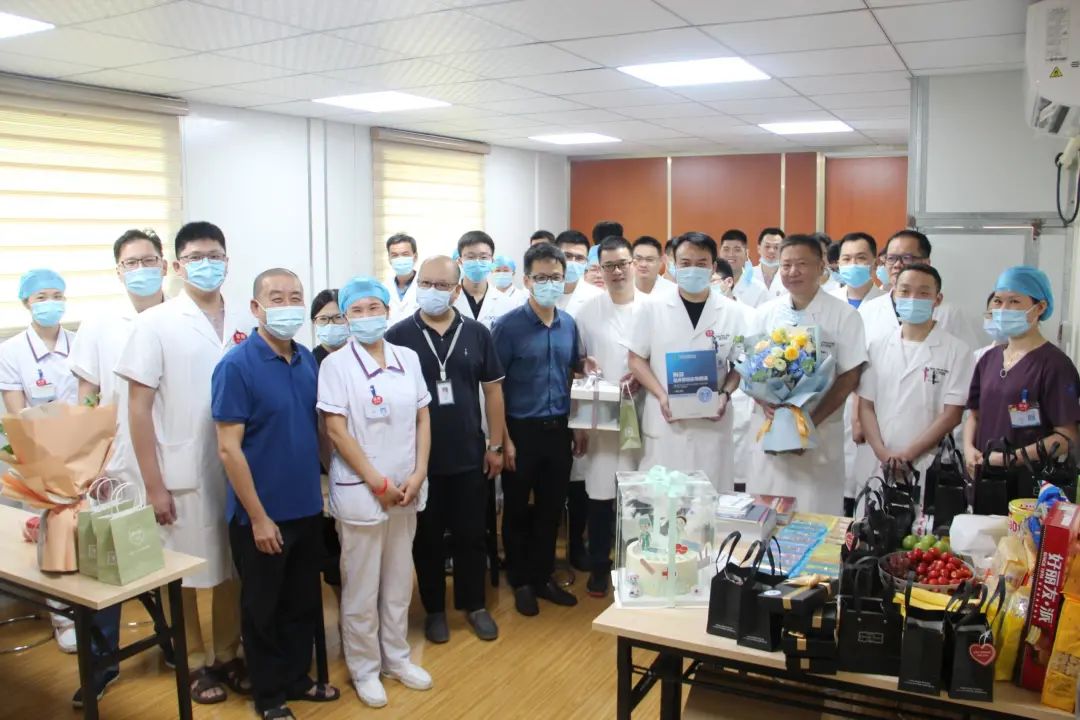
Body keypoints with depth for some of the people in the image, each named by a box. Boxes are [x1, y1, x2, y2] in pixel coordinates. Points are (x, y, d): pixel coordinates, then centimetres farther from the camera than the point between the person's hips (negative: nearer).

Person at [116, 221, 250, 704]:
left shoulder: (245, 323, 2)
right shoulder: (155, 323, -6)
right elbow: (138, 406, -6)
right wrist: (153, 483, -9)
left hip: (238, 469, 3)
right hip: (182, 475, -2)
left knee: (232, 568, 14)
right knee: (184, 573, 11)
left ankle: (227, 654, 32)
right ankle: (195, 662, 30)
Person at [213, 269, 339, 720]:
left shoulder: (308, 361, 3)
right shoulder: (236, 366, -15)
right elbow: (229, 448, -17)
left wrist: (321, 486, 9)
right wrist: (258, 516, -17)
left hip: (307, 509, 6)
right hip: (262, 514, -6)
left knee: (304, 603, 19)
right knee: (263, 609, 12)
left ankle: (297, 678, 39)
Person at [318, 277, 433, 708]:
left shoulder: (408, 358, 4)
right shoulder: (337, 364, -9)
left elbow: (423, 418, 6)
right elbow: (336, 431, -13)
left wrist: (418, 474, -4)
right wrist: (378, 482, -13)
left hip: (406, 488, 4)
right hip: (360, 491, -4)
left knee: (399, 580, 16)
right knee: (362, 587, 8)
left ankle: (396, 657, 34)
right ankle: (364, 668, 26)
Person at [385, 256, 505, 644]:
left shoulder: (477, 333, 1)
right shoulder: (398, 336, -5)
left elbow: (493, 390, 6)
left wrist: (496, 445, 4)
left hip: (470, 455, 2)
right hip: (420, 458, -1)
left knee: (471, 535, 13)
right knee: (428, 538, 11)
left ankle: (474, 605, 30)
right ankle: (434, 609, 28)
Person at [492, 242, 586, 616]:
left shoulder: (569, 324, 4)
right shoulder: (508, 325, -10)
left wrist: (578, 425, 7)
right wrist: (503, 439, -12)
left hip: (558, 429, 4)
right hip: (522, 430, -4)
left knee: (551, 509, 14)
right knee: (517, 510, 10)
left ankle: (543, 576, 30)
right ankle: (521, 581, 27)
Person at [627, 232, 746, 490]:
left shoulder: (731, 311, 4)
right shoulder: (653, 308, 1)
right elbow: (636, 359, 4)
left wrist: (725, 394, -10)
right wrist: (661, 396, -11)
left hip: (712, 424, 1)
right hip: (664, 423, -1)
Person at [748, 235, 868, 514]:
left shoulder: (844, 315, -5)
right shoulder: (766, 313, 5)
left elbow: (849, 377, -6)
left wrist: (811, 422, -14)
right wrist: (764, 402, -11)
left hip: (819, 433, -3)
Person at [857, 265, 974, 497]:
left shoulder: (956, 350, 0)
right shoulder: (878, 347, 10)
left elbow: (952, 414, -4)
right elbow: (866, 406, 7)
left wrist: (907, 454, -11)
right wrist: (883, 454, -7)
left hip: (930, 470, -3)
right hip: (877, 467, 3)